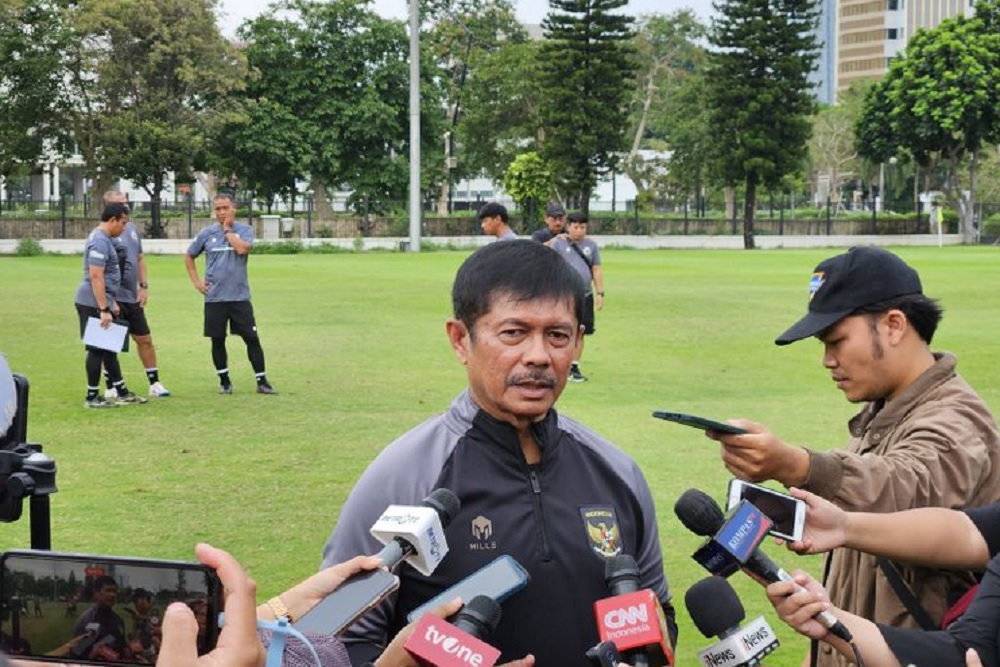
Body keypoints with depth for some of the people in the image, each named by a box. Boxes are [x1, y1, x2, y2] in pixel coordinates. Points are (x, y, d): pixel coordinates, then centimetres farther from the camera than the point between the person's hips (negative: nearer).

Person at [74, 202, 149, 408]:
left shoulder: (104, 239, 14)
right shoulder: (100, 242, -19)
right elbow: (95, 277, -24)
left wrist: (111, 302, 24)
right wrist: (104, 309, -25)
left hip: (101, 302, 10)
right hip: (94, 304, -10)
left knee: (109, 348, 14)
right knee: (97, 349, -4)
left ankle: (122, 392, 21)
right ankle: (92, 397, 4)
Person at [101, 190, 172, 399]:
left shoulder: (132, 228, 10)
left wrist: (144, 286, 8)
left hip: (133, 298, 7)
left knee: (145, 339, 11)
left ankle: (155, 383, 20)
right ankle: (111, 388, 13)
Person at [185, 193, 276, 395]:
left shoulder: (245, 230, -1)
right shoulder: (207, 233, 4)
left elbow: (242, 249, -21)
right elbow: (189, 256, 16)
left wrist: (227, 229, -11)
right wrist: (196, 281, 6)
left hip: (240, 296, -2)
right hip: (214, 298, 2)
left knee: (252, 338, -3)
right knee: (217, 340, 7)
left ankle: (262, 382, 4)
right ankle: (224, 381, 21)